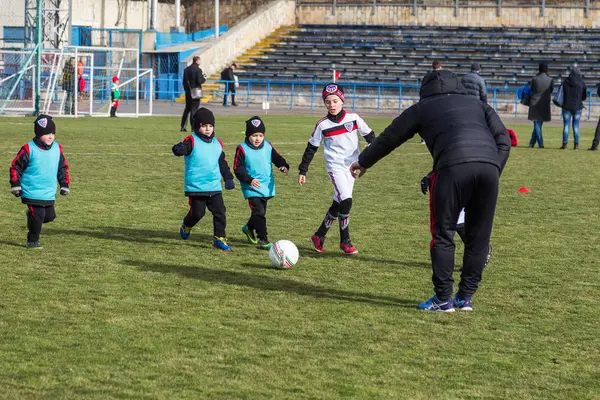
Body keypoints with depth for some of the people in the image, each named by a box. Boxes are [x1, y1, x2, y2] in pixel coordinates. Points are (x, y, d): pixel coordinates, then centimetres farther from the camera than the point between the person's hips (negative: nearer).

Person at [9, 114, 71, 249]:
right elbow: (15, 166, -4)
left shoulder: (57, 149, 4)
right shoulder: (29, 149, -11)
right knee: (38, 216, -8)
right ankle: (32, 240, 10)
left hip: (49, 193, 5)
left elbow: (63, 167, 17)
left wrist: (64, 185, 13)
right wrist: (15, 185, -7)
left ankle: (32, 216, 35)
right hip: (32, 192, -5)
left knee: (50, 216, 6)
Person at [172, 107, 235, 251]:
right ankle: (186, 226, 34)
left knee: (219, 211, -3)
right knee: (197, 212, 2)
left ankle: (219, 238, 5)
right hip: (196, 186, -5)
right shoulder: (192, 141, -8)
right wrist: (179, 148, -52)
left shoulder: (217, 144, 10)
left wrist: (228, 178, 16)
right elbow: (180, 150, -28)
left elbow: (223, 163, 20)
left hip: (214, 186, 5)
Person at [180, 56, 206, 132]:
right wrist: (204, 79, 0)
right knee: (194, 109, -3)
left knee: (187, 109, 15)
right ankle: (194, 127, -5)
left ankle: (183, 127, 14)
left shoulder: (186, 69, 8)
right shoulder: (198, 70, -13)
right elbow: (199, 81, -19)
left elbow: (184, 81, 11)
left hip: (188, 92, 6)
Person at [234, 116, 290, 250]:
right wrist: (249, 179, -23)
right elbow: (238, 169, -10)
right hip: (251, 188, -6)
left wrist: (284, 166, -13)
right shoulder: (242, 149, -11)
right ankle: (263, 239, -10)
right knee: (259, 212, -14)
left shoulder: (268, 146, 2)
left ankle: (249, 228, 46)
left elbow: (277, 158, 10)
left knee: (260, 212, 18)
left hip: (267, 187, 6)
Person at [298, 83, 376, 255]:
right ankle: (345, 241, -6)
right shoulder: (323, 125, -4)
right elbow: (311, 148, 4)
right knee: (346, 200, -17)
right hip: (335, 166, -3)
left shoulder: (353, 118, -2)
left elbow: (369, 135, 8)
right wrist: (302, 171, 5)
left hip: (351, 165, 3)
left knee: (338, 202, 6)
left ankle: (319, 236, 22)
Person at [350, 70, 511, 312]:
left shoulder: (423, 108, 25)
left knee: (443, 234, 6)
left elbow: (389, 138, 34)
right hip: (489, 166, 3)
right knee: (478, 236, 13)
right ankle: (466, 297, 17)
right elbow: (503, 140, 19)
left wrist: (363, 162, 47)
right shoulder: (478, 105, 32)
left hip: (453, 167, -3)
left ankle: (443, 299, 5)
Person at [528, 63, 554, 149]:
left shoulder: (535, 79, -8)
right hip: (545, 104, 2)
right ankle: (532, 143, 18)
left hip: (535, 103, -2)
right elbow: (551, 92, 4)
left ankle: (540, 144, -6)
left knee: (537, 124, 2)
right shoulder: (550, 80, -5)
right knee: (539, 124, 13)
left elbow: (532, 90, 4)